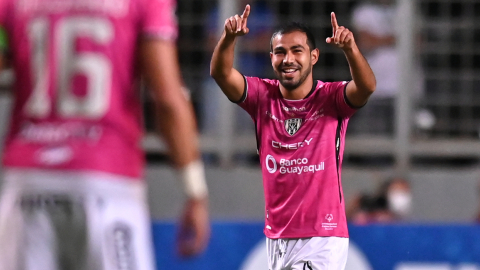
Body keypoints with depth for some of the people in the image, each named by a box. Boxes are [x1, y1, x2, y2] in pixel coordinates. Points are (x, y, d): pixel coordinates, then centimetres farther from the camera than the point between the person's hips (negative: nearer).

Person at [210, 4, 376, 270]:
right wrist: (228, 38, -33)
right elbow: (220, 73, -13)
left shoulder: (331, 98, -5)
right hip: (276, 236, 4)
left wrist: (350, 49, -45)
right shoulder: (263, 97, 2)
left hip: (323, 238, -4)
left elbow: (366, 86, -26)